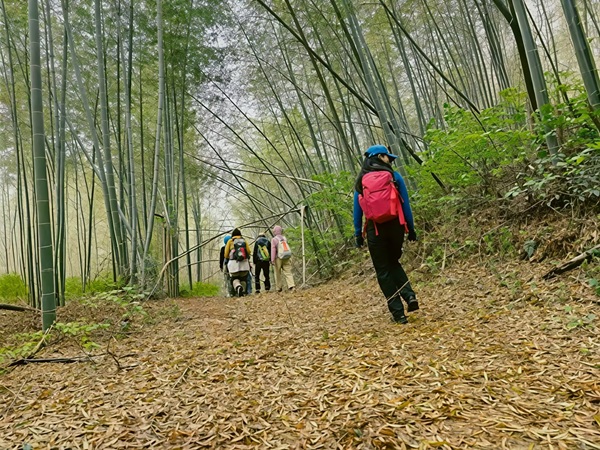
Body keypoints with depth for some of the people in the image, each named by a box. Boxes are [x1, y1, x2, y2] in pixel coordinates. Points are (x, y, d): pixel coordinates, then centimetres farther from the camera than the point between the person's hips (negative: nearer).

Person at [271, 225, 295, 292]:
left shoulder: (274, 239, -5)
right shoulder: (284, 238, 11)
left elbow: (273, 249, -12)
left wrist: (272, 260, -15)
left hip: (279, 258, -3)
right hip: (288, 257, 3)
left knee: (278, 273, 11)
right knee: (288, 272, -2)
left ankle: (279, 288, 18)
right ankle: (291, 285, -20)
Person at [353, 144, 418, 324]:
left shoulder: (361, 182, 6)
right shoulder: (394, 176, 3)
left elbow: (357, 210, 4)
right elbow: (406, 204, 1)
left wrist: (358, 233, 9)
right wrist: (411, 228, 6)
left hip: (375, 229, -1)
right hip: (395, 226, 1)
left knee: (383, 270, 8)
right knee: (393, 263, 24)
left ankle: (398, 312, 8)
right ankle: (409, 295, 5)